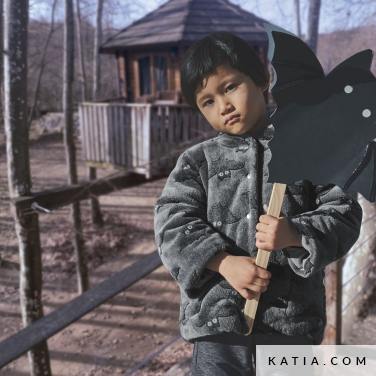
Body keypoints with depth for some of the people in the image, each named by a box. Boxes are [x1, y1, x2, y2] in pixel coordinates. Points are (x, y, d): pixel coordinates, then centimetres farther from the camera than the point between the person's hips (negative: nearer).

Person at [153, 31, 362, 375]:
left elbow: (343, 213, -1)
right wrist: (224, 262, -19)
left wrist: (297, 236, -20)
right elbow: (172, 223, -5)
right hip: (217, 311, 1)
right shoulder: (196, 162, 3)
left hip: (292, 313, 0)